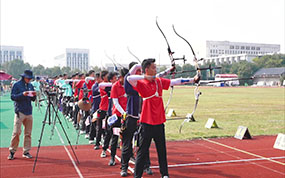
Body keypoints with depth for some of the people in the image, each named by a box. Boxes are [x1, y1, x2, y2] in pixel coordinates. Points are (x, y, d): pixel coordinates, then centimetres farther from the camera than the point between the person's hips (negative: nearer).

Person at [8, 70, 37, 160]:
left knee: (28, 133, 5)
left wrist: (34, 95, -5)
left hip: (29, 112, 5)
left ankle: (26, 151, 12)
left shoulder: (30, 86, 14)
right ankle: (12, 151, 3)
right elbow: (12, 96, -6)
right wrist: (22, 94, -19)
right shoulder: (17, 85, 0)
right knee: (16, 132, -9)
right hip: (19, 111, -5)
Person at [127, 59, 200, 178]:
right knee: (142, 151, 2)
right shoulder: (141, 83, -9)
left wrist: (192, 80, 10)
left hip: (159, 122, 5)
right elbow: (129, 78, -27)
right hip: (147, 123, -5)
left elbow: (175, 82, 11)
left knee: (162, 150, 14)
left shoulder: (159, 81, 8)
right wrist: (146, 77, -22)